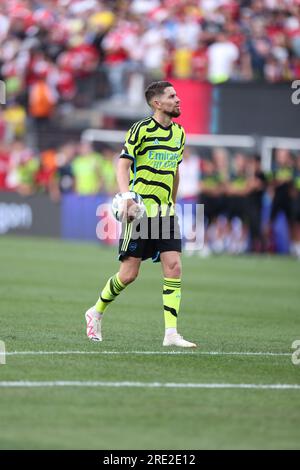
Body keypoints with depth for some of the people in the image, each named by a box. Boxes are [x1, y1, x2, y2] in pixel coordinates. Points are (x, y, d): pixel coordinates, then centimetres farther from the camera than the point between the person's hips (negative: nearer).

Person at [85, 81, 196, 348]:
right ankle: (96, 313, 21)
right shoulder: (141, 129, -7)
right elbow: (123, 165, -9)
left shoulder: (179, 133, 12)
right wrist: (127, 197, -23)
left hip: (165, 211, 6)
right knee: (129, 273, -4)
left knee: (174, 268, -8)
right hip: (140, 210, -6)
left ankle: (171, 333, -9)